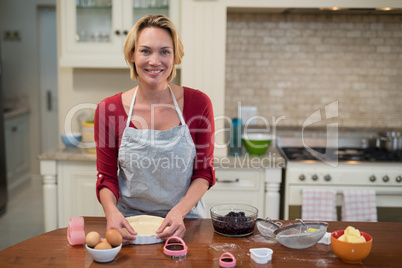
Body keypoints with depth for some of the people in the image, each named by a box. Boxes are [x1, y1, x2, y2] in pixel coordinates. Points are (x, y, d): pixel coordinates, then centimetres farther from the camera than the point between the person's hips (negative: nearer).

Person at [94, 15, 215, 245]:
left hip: (184, 221, 0)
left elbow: (205, 172, 0)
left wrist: (180, 211, -16)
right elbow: (107, 177, 3)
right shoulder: (108, 109, -4)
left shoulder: (198, 103, -5)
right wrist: (112, 212, -17)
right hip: (129, 224, 1)